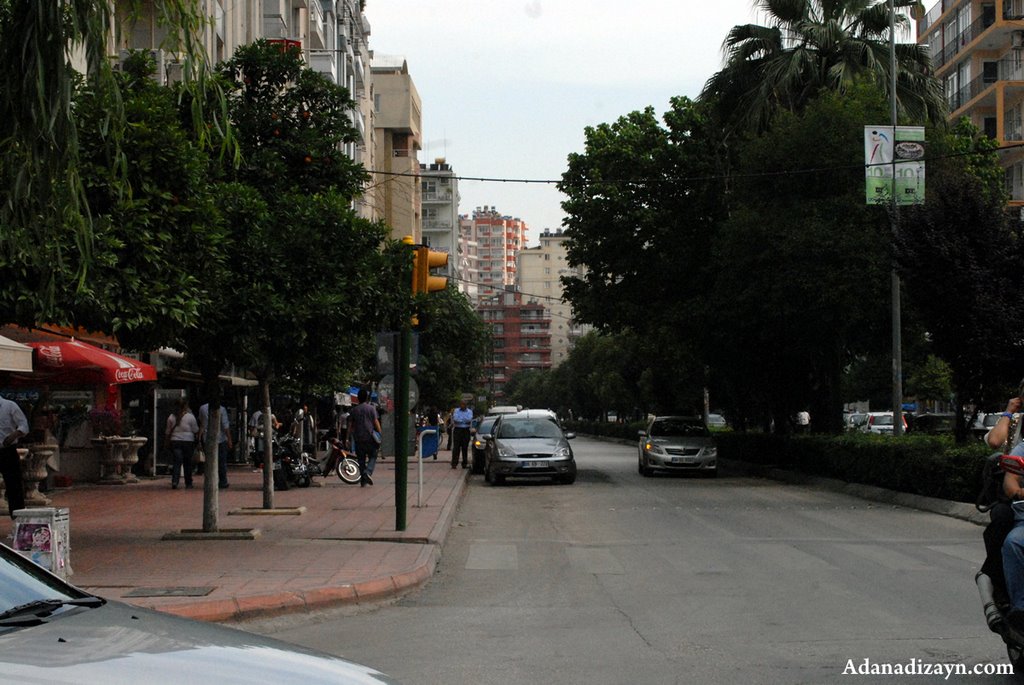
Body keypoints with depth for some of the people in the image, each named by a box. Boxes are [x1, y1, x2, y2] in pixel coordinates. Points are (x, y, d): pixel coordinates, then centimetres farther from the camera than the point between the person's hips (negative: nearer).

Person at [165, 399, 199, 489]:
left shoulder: (171, 417, 3)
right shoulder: (190, 417, -7)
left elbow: (167, 432, 8)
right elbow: (196, 430, -1)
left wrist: (167, 441, 21)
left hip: (175, 441, 2)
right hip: (188, 441, -2)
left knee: (177, 462, 0)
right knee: (187, 463, 8)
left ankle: (174, 481, -18)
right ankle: (188, 483, 15)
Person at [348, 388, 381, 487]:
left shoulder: (353, 410, 6)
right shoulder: (371, 408, -2)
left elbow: (350, 425, 6)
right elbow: (376, 423, -4)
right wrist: (380, 435, 2)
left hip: (358, 439, 2)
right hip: (370, 438, -2)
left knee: (361, 460, 8)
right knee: (373, 456, 8)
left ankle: (363, 482, 6)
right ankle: (368, 472, -18)